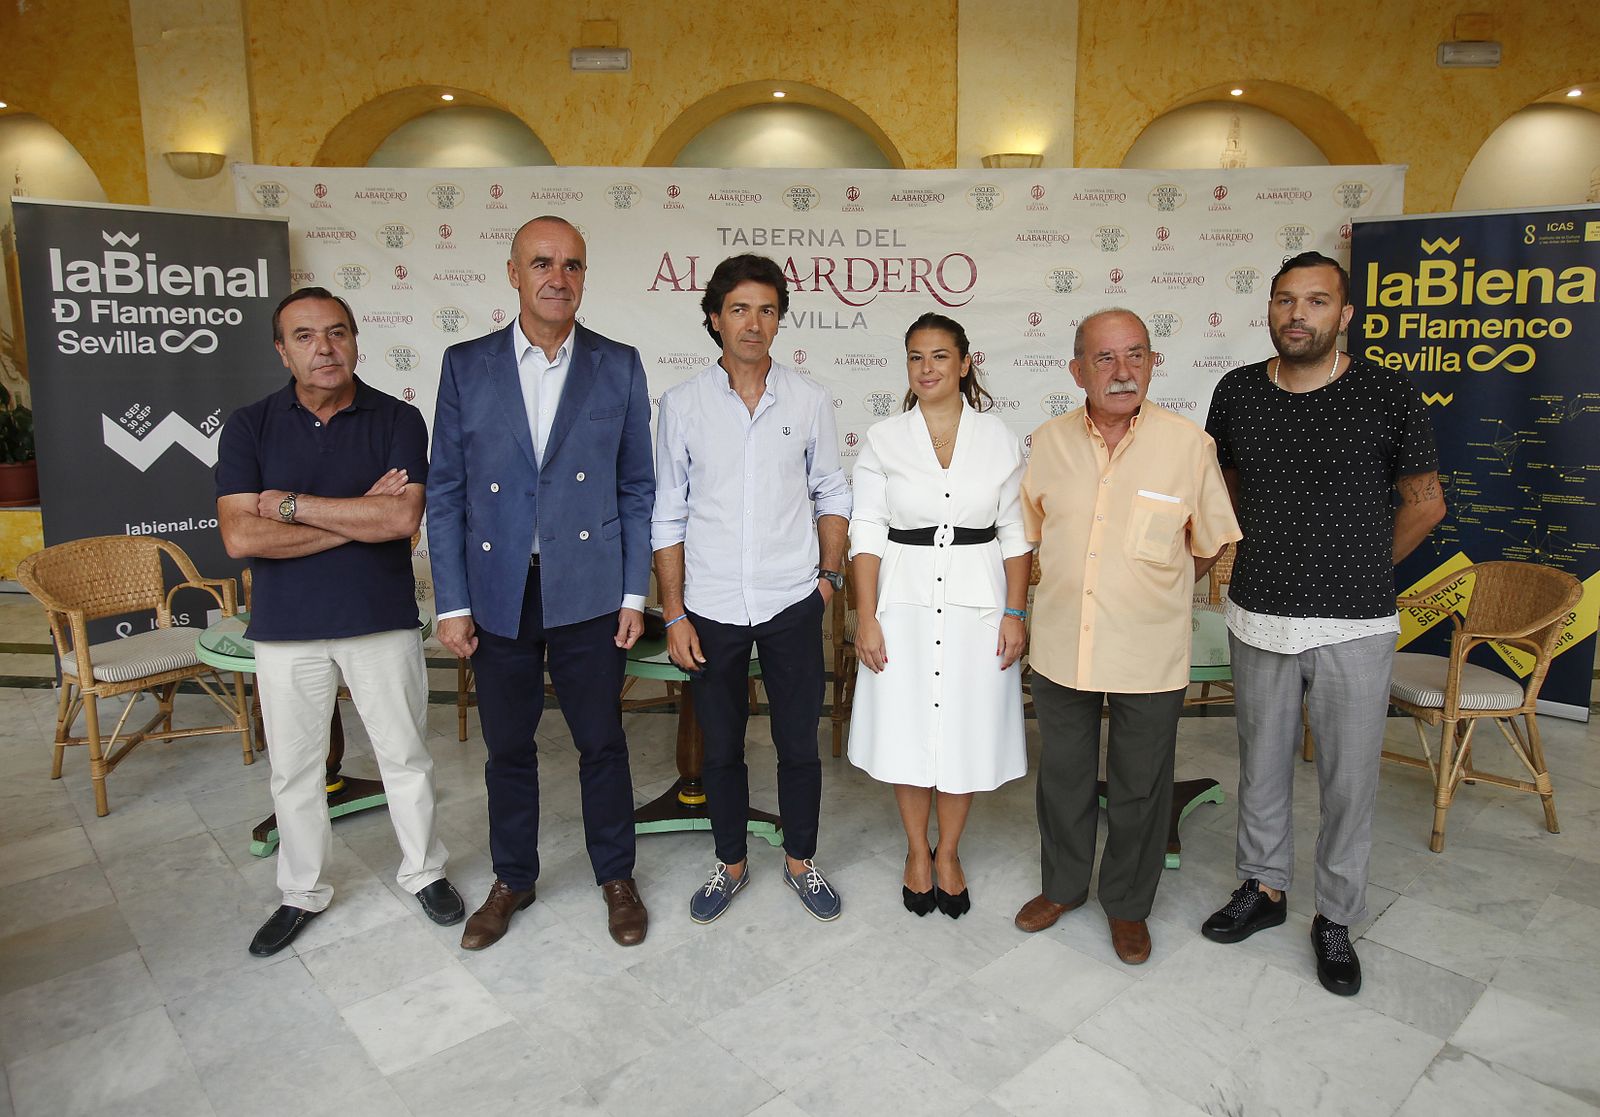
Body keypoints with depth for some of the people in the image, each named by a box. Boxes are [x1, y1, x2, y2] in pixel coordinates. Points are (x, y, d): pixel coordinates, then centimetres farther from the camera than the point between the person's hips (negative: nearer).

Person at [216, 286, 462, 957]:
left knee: (406, 757, 11)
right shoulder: (249, 427, -1)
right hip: (285, 628, 1)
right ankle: (302, 894, 34)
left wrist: (293, 505, -14)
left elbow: (403, 517, -18)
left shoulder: (397, 420, -4)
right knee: (294, 770, 14)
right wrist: (360, 517, -15)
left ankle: (424, 873, 32)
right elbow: (240, 537, -13)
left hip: (384, 620, -1)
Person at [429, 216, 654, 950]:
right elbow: (446, 492, 3)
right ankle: (512, 879, 35)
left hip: (588, 592, -1)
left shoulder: (619, 366, 1)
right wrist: (451, 602, -1)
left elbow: (637, 487, 3)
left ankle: (616, 876, 31)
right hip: (499, 594, 1)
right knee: (508, 747, 14)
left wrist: (634, 592, -1)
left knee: (602, 743, 10)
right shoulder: (465, 366, 2)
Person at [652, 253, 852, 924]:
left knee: (799, 744, 11)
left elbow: (832, 497, 10)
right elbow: (668, 518, 0)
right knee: (721, 748, 13)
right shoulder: (683, 404, -1)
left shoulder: (808, 402, 1)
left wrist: (830, 574, 1)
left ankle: (801, 862, 33)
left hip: (792, 603, 0)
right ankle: (731, 864, 34)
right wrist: (674, 614, -2)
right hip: (711, 609, 0)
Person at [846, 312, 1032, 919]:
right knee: (907, 730, 7)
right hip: (904, 602, 0)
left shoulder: (999, 439, 3)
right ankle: (917, 850, 29)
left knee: (965, 731, 8)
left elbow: (1016, 535, 4)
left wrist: (1015, 612, -3)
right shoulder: (884, 440, 1)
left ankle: (948, 852, 29)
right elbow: (867, 534, -2)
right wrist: (866, 618, -7)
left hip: (977, 603, 1)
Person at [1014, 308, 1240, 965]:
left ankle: (1128, 903, 36)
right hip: (1061, 646, 3)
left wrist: (1155, 592, 6)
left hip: (1149, 656, -2)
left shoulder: (1189, 444, -10)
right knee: (1063, 776, 18)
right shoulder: (1049, 442, -2)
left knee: (1140, 787, 13)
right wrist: (1072, 588, 9)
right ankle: (1063, 885, 41)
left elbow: (1210, 545, 3)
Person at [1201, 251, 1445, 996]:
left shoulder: (1387, 396, -7)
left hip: (1353, 627, -2)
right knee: (1262, 766, 15)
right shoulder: (1237, 392, 2)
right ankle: (1263, 887, 34)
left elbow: (1425, 504, 4)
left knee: (1349, 780, 7)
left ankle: (1336, 919, 26)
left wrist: (1362, 568, 9)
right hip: (1258, 619, 3)